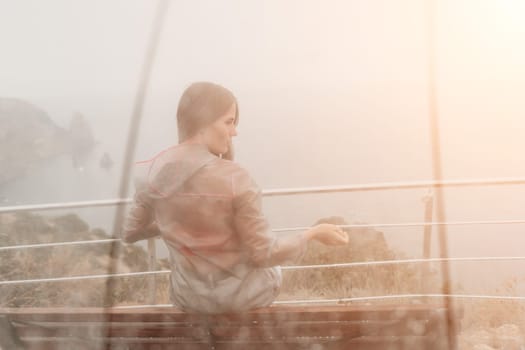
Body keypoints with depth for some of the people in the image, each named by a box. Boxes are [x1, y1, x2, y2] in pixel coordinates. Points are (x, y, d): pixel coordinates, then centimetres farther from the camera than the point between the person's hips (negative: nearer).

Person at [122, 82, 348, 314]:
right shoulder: (234, 179, -26)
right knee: (271, 269, 33)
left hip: (188, 298, 4)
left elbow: (131, 232, 4)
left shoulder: (152, 172, -12)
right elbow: (263, 254, -19)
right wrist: (314, 233, -6)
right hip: (241, 294, -4)